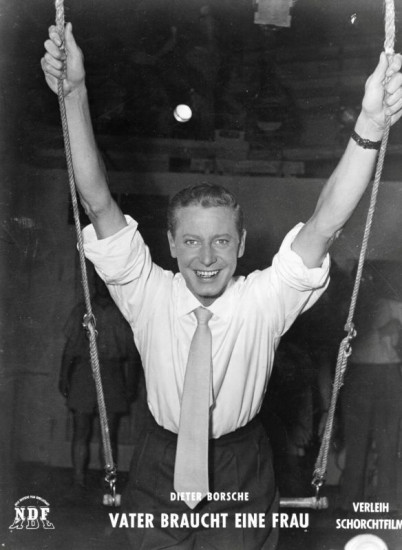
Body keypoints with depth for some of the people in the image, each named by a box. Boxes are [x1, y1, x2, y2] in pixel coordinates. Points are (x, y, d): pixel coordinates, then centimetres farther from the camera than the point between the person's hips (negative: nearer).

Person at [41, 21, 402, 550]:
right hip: (160, 470, 1)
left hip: (242, 474, 0)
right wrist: (75, 94, -34)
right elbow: (98, 201, -25)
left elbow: (325, 222, -31)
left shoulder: (263, 301, -18)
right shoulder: (149, 296, -17)